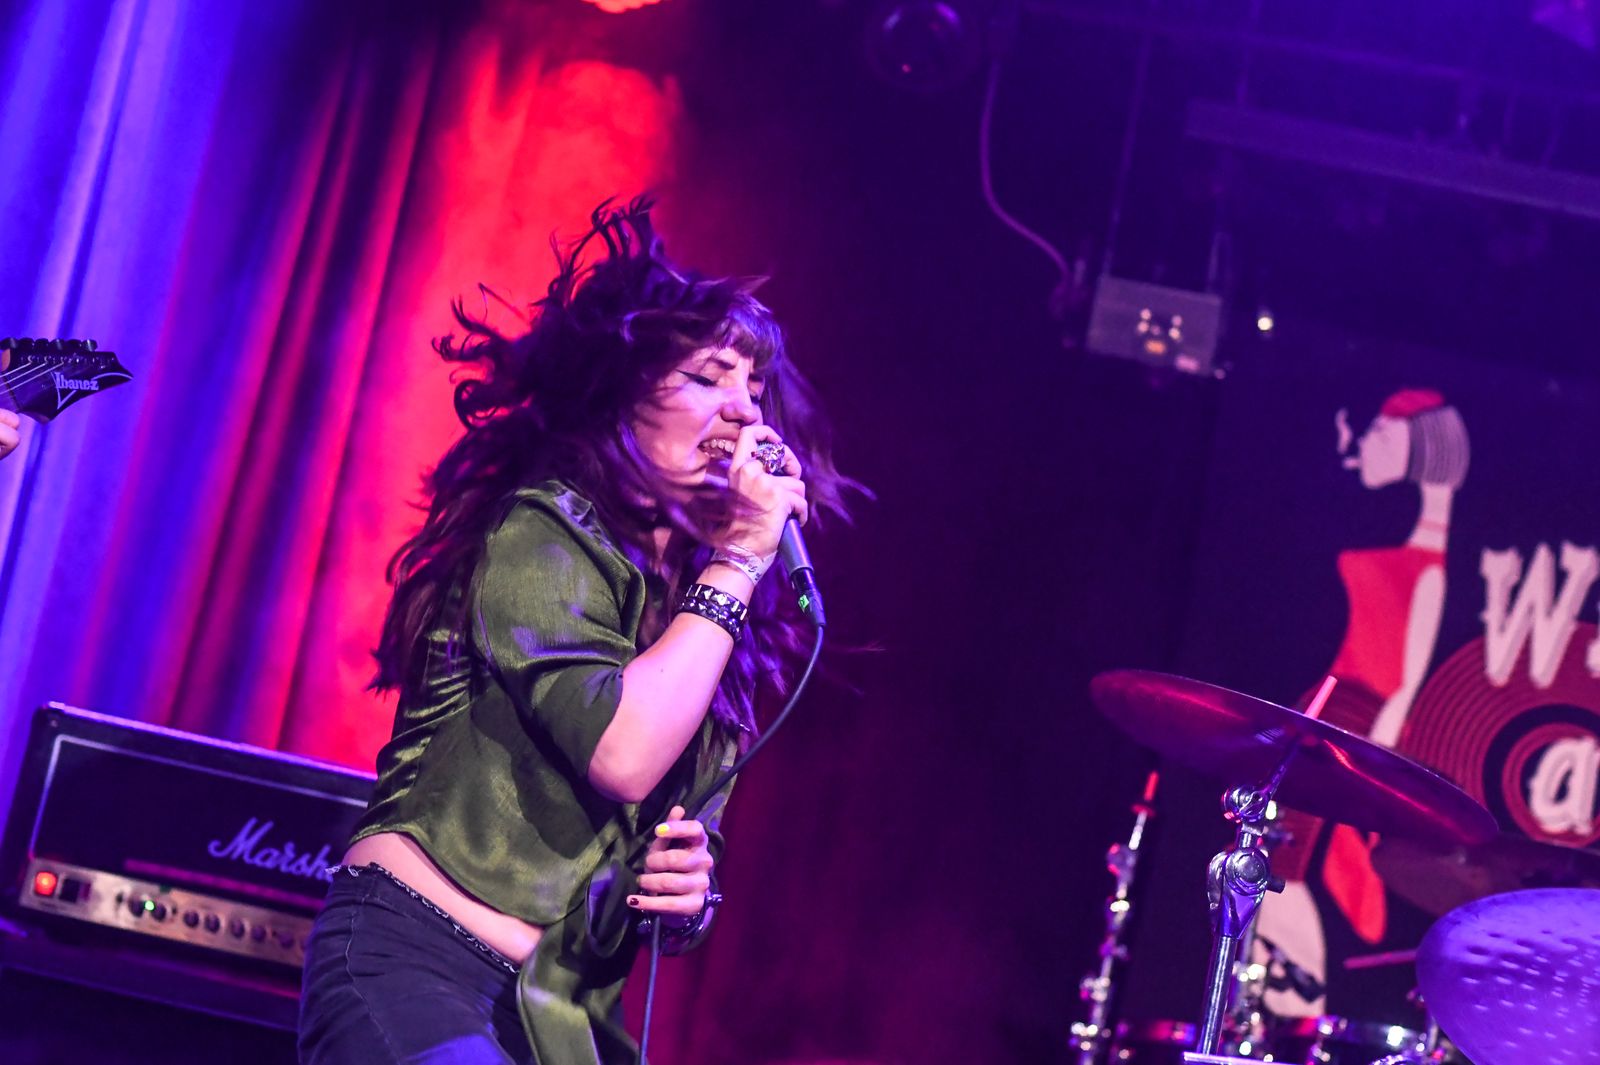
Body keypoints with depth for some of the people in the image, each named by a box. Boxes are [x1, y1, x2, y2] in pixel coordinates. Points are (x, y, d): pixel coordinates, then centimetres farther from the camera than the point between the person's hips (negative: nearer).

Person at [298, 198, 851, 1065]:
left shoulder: (699, 605, 17)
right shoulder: (541, 529, -3)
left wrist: (687, 896, 1)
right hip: (414, 959, -8)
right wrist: (737, 559, -9)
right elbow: (620, 751, -19)